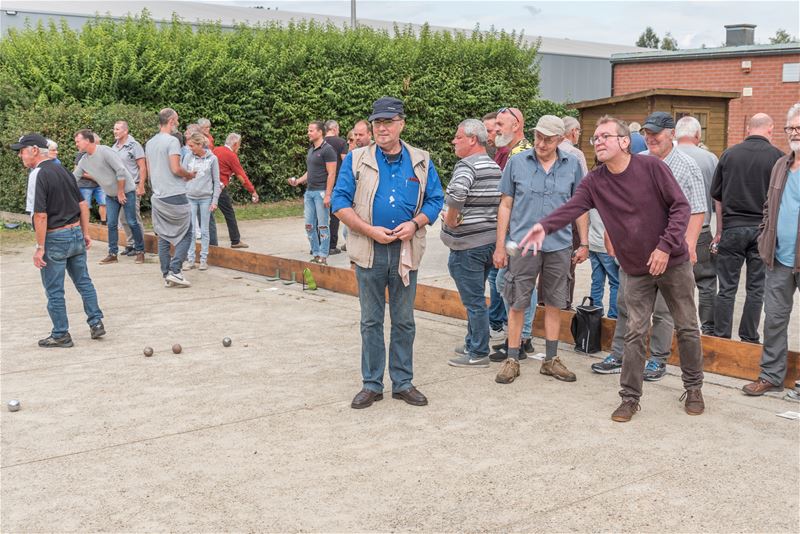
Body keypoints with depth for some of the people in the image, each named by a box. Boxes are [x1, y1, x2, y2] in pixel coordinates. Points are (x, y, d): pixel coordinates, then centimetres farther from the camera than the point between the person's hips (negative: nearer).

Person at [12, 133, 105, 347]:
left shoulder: (39, 175, -16)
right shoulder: (63, 170, 8)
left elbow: (41, 215, -21)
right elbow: (83, 204, 12)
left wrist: (40, 247, -17)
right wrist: (85, 233, 18)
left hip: (55, 238, -7)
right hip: (76, 234, 7)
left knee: (54, 290, 5)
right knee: (84, 282, 18)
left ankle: (61, 335, 13)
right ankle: (96, 323, 20)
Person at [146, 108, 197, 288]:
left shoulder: (149, 143, 14)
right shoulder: (172, 141, -11)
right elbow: (176, 169, -19)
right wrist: (189, 174, 1)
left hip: (157, 197, 8)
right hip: (175, 196, -8)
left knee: (163, 237, 10)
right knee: (185, 235, 1)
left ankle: (167, 275, 11)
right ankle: (174, 271, -8)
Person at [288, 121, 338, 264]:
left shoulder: (327, 149, -10)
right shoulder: (311, 149, 15)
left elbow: (331, 174, -14)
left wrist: (327, 195, -19)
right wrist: (298, 181, 9)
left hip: (321, 192, -8)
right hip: (309, 192, 8)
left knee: (322, 226, -3)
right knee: (309, 225, 8)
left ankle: (323, 257, 3)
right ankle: (316, 254, 17)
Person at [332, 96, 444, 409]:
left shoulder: (421, 162, 5)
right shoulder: (356, 160, 0)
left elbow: (435, 200, 7)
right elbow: (340, 201, -3)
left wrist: (415, 224, -12)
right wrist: (370, 230, -14)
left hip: (406, 251, 1)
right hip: (369, 251, -1)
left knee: (404, 321, 10)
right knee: (371, 321, 7)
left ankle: (403, 383, 21)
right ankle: (372, 385, 18)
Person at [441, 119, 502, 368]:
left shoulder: (467, 164, -16)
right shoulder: (495, 167, 13)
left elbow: (456, 192, -35)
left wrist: (450, 218, -20)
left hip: (468, 244, -9)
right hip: (491, 239, 9)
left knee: (473, 300, -2)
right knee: (476, 297, 19)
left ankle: (478, 353, 5)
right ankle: (473, 343, 29)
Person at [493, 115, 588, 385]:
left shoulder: (572, 165, 2)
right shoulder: (516, 162, -2)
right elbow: (506, 205, 2)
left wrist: (584, 243, 6)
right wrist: (500, 246, 0)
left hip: (559, 246, 2)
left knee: (554, 303, 11)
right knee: (517, 303, 3)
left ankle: (551, 359, 23)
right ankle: (512, 360, 14)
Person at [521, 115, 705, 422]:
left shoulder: (652, 167, -13)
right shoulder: (594, 182, -5)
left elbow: (680, 206, -13)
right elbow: (571, 208, -19)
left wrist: (666, 246, -21)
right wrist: (545, 226, -39)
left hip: (672, 262, -2)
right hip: (636, 270, 2)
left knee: (687, 328, 10)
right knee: (635, 334, 3)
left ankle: (694, 388, 28)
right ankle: (630, 398, 13)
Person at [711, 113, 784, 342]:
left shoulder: (729, 154, 0)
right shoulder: (777, 156, -6)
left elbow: (716, 194, 5)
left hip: (732, 227, 1)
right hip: (763, 228, -1)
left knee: (727, 287, 6)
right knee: (756, 287, 9)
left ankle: (721, 335, 10)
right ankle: (749, 338, 14)